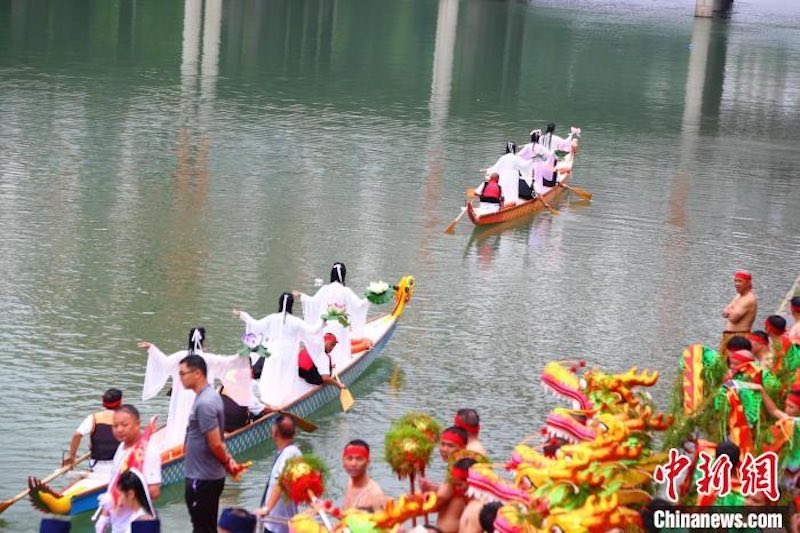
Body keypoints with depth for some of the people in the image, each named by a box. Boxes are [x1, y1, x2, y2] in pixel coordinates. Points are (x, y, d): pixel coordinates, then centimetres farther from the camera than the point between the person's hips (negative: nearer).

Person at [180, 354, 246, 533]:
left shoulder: (204, 404, -22)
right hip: (210, 476, 10)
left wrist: (227, 463, -6)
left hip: (202, 479, -10)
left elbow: (215, 444, -22)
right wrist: (229, 460, 9)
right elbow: (218, 441, 16)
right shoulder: (210, 395, 10)